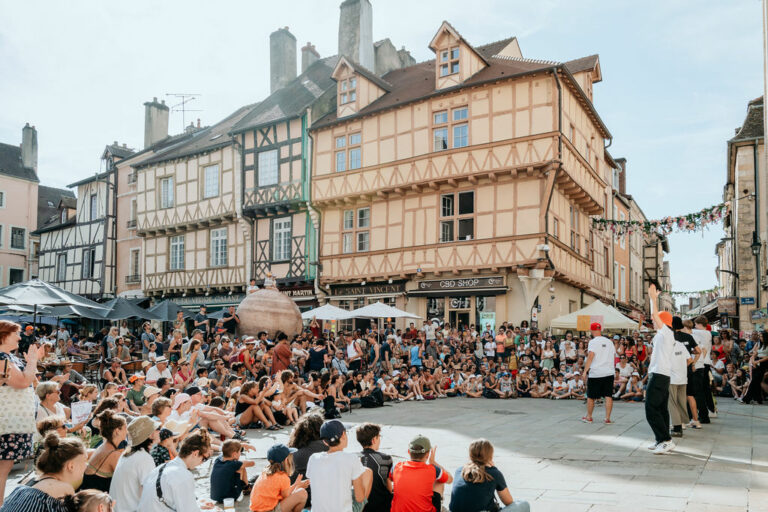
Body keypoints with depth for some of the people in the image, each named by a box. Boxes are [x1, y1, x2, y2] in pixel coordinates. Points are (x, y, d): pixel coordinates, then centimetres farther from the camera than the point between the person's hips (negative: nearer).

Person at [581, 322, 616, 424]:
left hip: (595, 373, -5)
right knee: (608, 396, 5)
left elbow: (590, 356, -16)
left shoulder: (593, 342, -7)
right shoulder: (610, 342, 11)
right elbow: (614, 357, 18)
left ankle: (589, 417, 18)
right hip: (609, 372, 5)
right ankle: (608, 418, 2)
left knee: (591, 397, 8)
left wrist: (585, 371, -13)